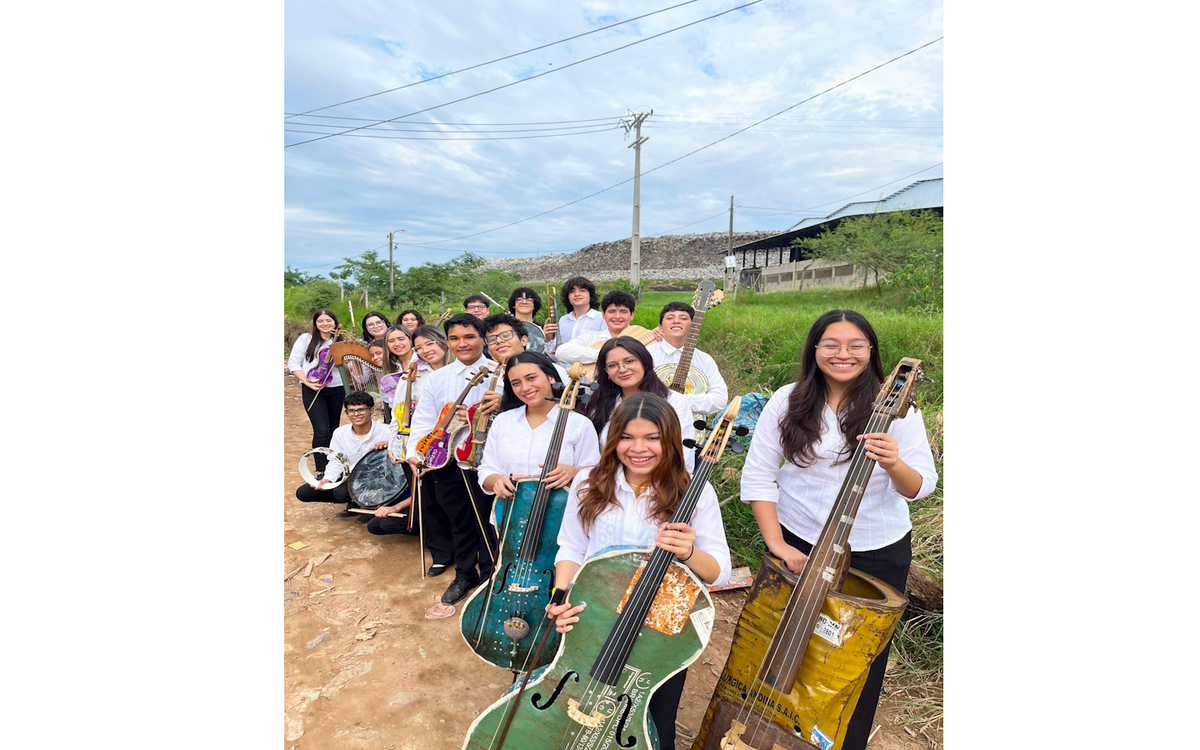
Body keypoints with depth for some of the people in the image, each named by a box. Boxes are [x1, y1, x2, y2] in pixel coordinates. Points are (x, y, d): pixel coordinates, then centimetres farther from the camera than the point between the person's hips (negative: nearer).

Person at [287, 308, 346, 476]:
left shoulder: (340, 342, 9)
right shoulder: (306, 339, 1)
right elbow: (293, 363, -2)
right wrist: (307, 382, -13)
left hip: (336, 390, 4)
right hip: (312, 391, -3)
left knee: (333, 430, 10)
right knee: (322, 431, -12)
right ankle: (321, 472, -3)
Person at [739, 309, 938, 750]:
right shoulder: (787, 402, -8)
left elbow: (921, 487, -9)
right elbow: (757, 476, -6)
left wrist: (894, 465, -31)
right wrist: (776, 542, -11)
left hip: (877, 554, 0)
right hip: (799, 547, 1)